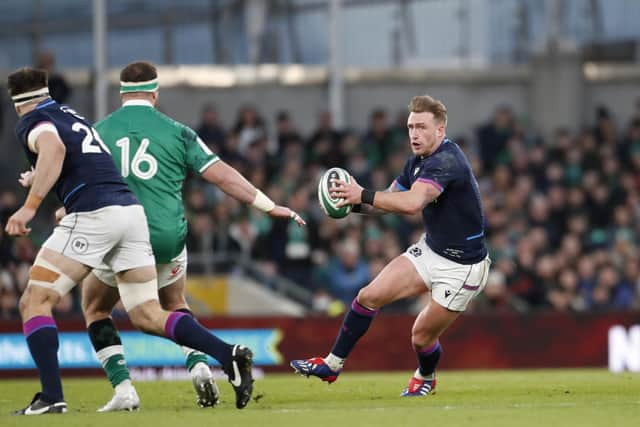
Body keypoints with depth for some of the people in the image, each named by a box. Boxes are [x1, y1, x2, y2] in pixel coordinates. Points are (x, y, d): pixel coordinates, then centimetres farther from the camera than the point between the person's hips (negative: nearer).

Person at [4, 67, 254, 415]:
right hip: (132, 212, 7)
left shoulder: (31, 122, 3)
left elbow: (54, 148, -20)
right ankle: (229, 355, -6)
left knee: (34, 303, 0)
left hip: (93, 216, -7)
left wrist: (29, 206, -24)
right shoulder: (71, 115, 26)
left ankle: (51, 397, -11)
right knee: (148, 317, 9)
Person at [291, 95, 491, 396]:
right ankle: (332, 364, 9)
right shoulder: (418, 162, 3)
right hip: (429, 250, 8)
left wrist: (363, 195, -35)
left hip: (461, 266, -8)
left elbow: (412, 203, -42)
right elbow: (391, 199, 11)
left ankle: (425, 377, 35)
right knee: (369, 296, -4)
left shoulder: (446, 162, -28)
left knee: (422, 335, 0)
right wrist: (354, 202, -9)